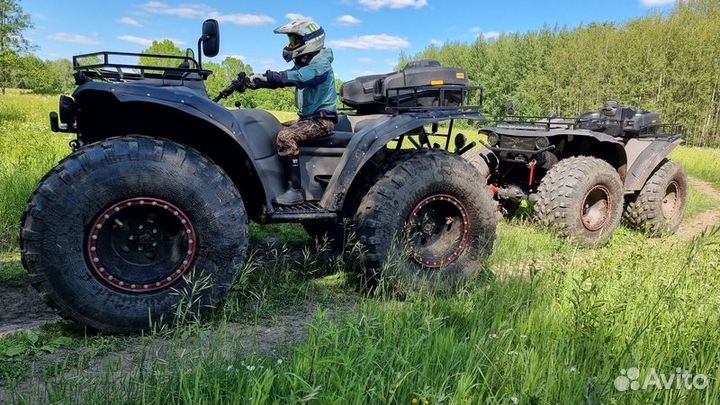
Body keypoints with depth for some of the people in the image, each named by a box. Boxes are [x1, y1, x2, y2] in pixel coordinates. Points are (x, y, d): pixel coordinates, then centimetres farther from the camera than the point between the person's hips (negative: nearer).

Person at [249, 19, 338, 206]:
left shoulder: (321, 64, -13)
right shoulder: (303, 63, 16)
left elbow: (299, 77, -32)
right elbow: (281, 79, 7)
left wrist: (268, 76, -38)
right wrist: (256, 81, -8)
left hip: (322, 119, -10)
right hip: (309, 117, 10)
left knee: (286, 136, -28)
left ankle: (295, 190, -26)